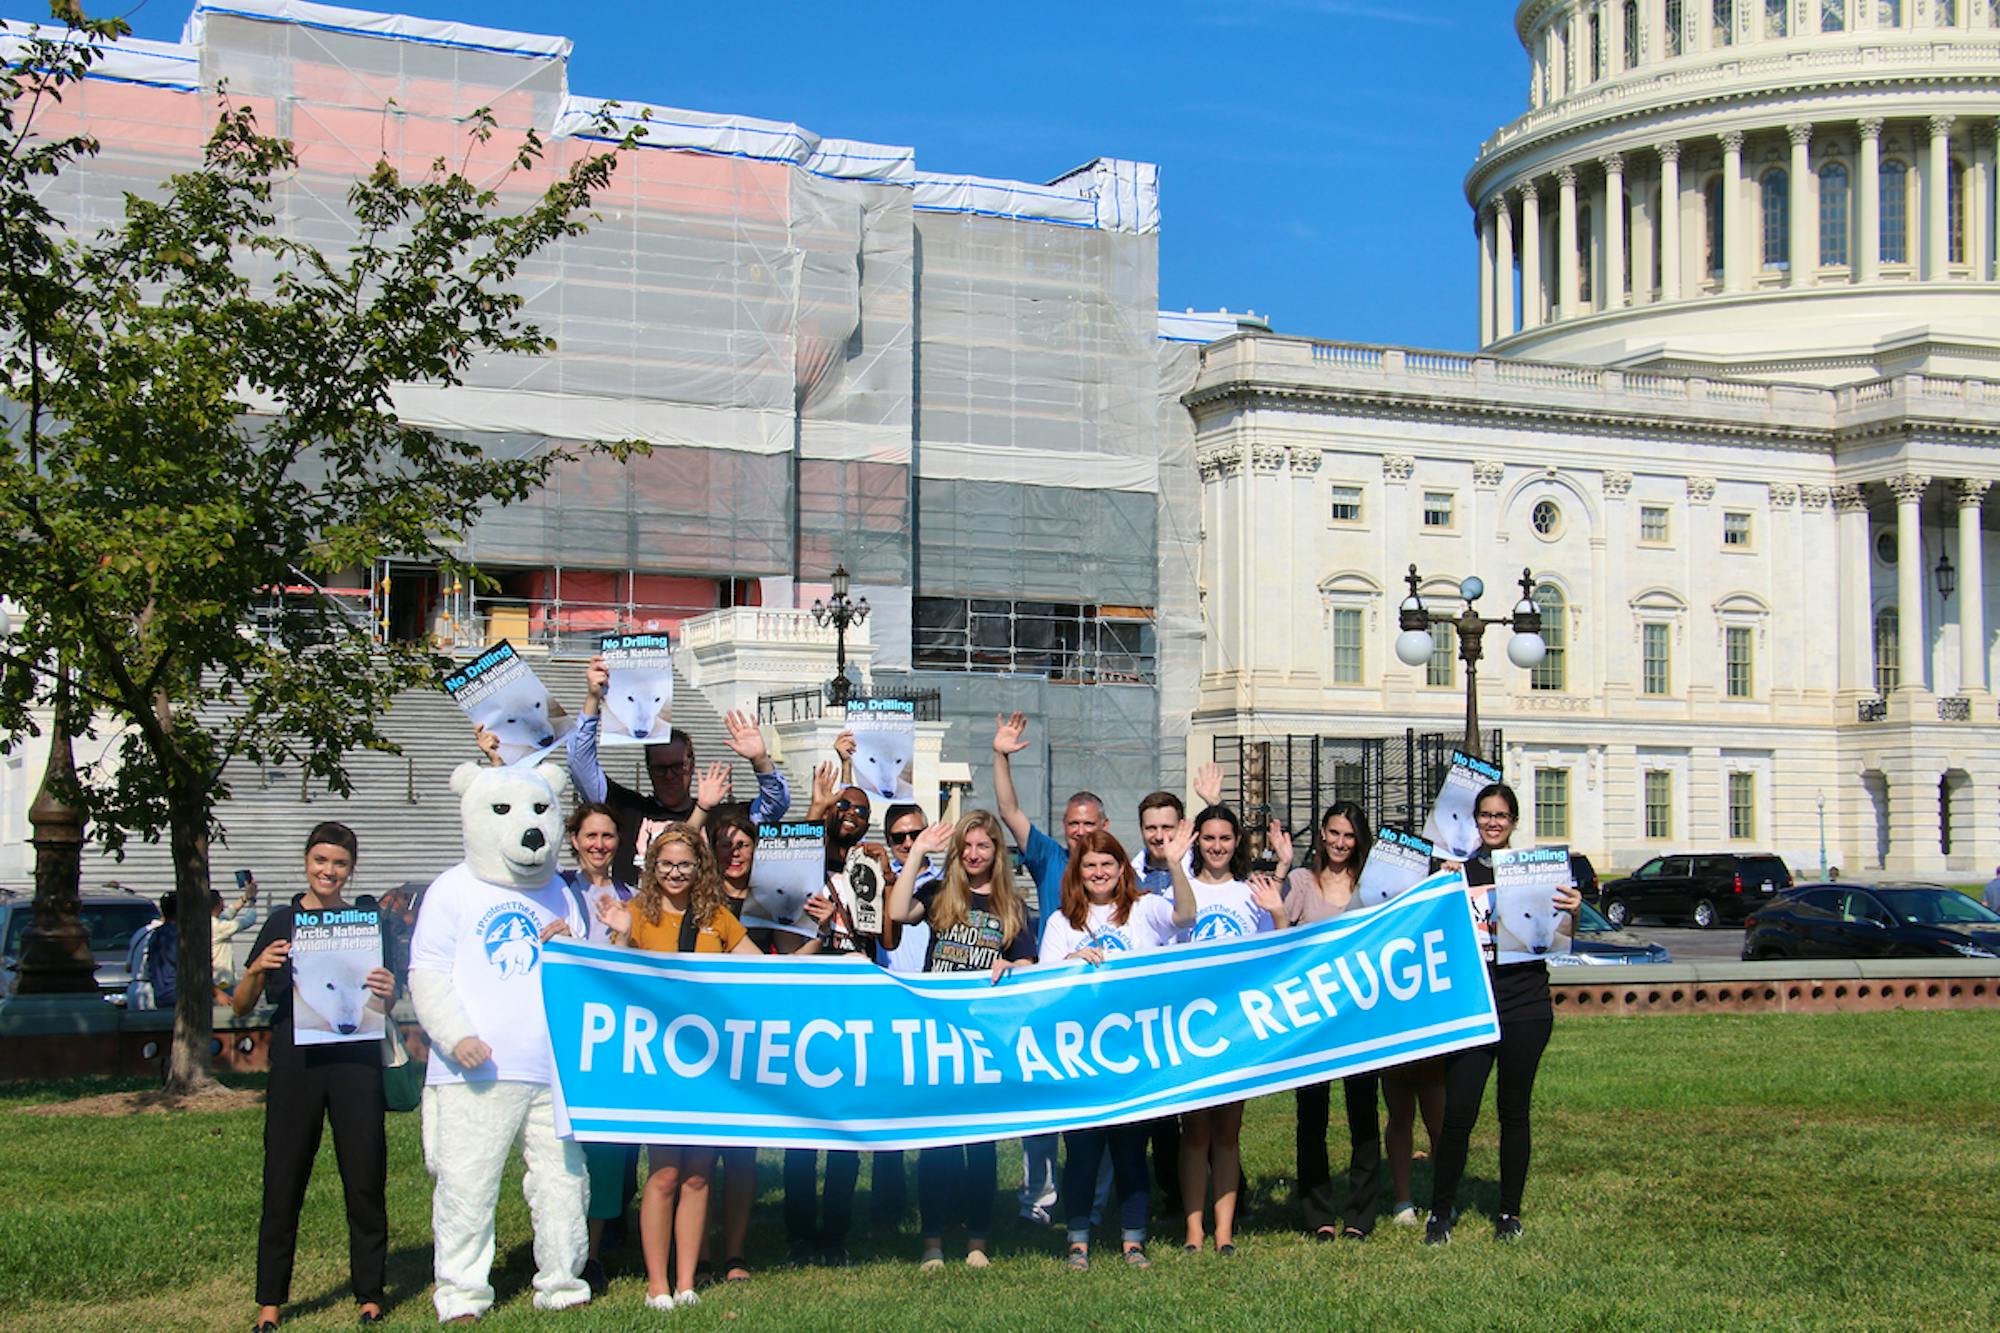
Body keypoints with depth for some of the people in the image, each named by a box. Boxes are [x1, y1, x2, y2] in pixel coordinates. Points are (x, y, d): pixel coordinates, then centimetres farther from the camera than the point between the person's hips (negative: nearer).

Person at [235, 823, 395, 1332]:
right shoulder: (281, 923, 8)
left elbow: (385, 1007, 14)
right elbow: (240, 1007, 8)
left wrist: (386, 993, -9)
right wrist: (256, 970, -11)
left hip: (356, 1061, 0)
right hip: (296, 1062, 0)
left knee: (365, 1179, 1)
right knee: (283, 1180, 1)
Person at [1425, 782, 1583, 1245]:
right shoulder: (1457, 870, 5)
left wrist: (1572, 911, -11)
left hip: (1526, 1007, 1)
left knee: (1514, 1111, 8)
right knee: (1458, 1113, -5)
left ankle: (1510, 1212, 20)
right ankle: (1440, 1211, 8)